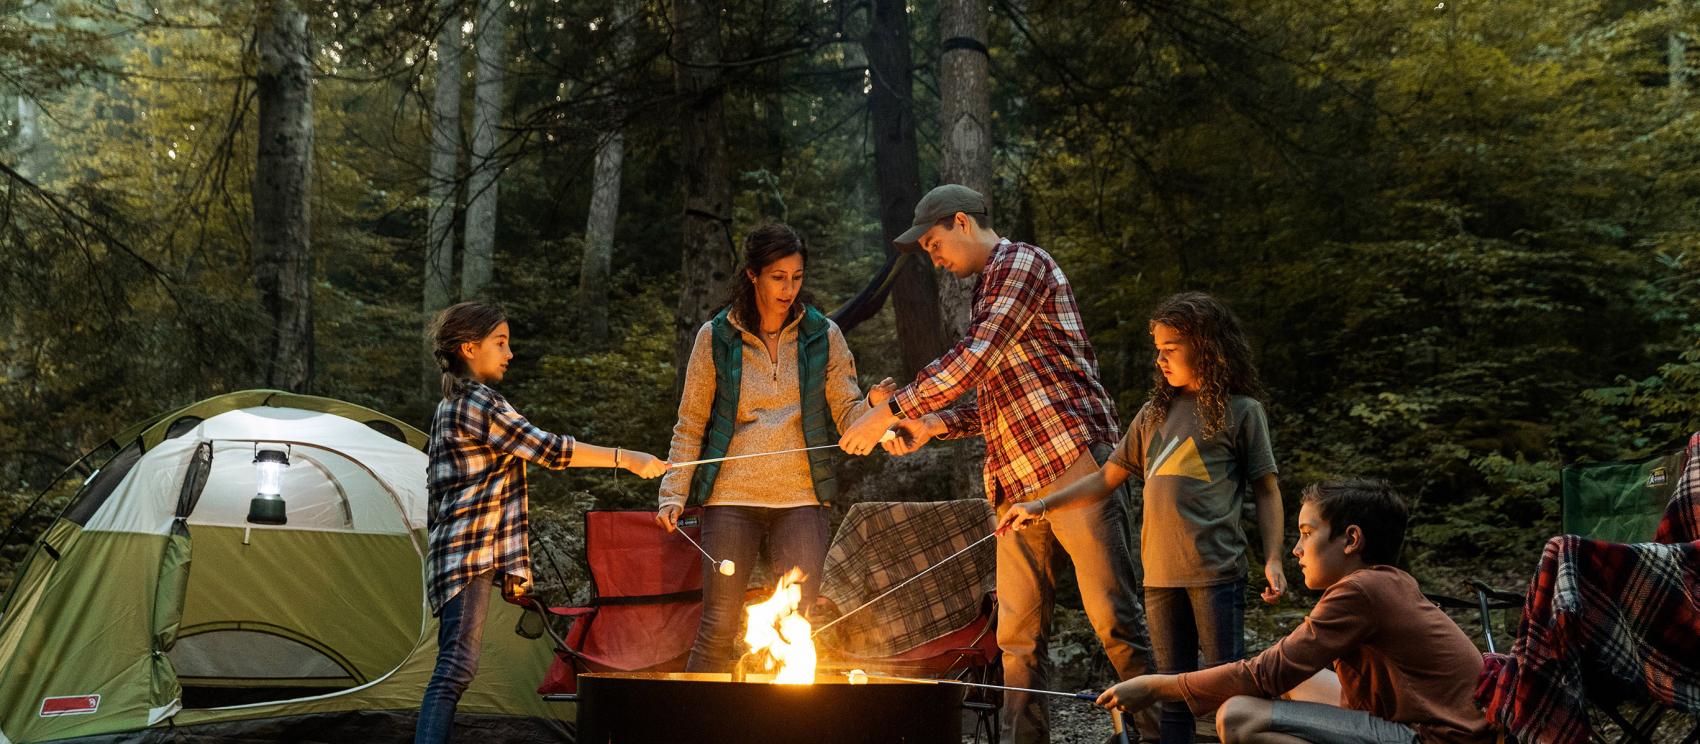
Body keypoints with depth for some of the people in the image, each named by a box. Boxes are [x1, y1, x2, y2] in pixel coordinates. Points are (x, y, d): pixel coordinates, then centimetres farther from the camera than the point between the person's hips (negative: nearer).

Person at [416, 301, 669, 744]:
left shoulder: (448, 408, 18)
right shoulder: (478, 402, -13)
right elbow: (550, 450, -17)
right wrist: (628, 459, -14)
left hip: (455, 554, 10)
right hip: (472, 555, -10)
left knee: (453, 667, 9)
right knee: (457, 666, -15)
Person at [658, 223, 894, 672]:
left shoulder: (823, 336, 6)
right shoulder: (715, 337, 3)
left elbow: (847, 417, 3)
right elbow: (690, 425, 7)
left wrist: (873, 405, -19)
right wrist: (674, 495, -1)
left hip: (802, 500, 1)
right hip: (731, 499, -1)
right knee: (718, 628, -2)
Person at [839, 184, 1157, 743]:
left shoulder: (1022, 263, -4)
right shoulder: (988, 292, 25)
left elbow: (973, 359, -16)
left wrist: (890, 411, -14)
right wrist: (932, 424, 10)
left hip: (1073, 464, -9)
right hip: (1016, 484, 9)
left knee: (1113, 618, -7)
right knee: (1019, 633, 6)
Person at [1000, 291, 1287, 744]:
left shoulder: (1240, 412, 1)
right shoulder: (1155, 414, 16)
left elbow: (1266, 491, 1)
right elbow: (1107, 479, 16)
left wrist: (1273, 560, -10)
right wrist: (1043, 508, 7)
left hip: (1216, 571, -5)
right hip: (1161, 573, 5)